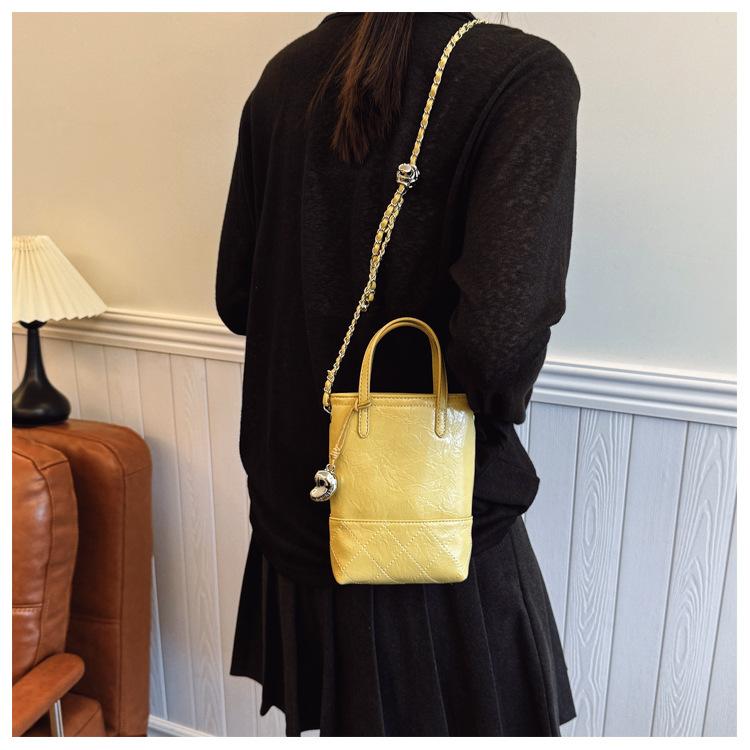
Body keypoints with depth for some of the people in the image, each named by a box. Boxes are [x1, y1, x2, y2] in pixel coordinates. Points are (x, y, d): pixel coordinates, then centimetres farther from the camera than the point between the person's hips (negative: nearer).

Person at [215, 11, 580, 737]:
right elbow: (498, 333, -31)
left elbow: (235, 297, 2)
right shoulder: (526, 76, -18)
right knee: (446, 713, 22)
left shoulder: (286, 76, -2)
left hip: (296, 494, 5)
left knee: (340, 716, 26)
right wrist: (489, 412, -10)